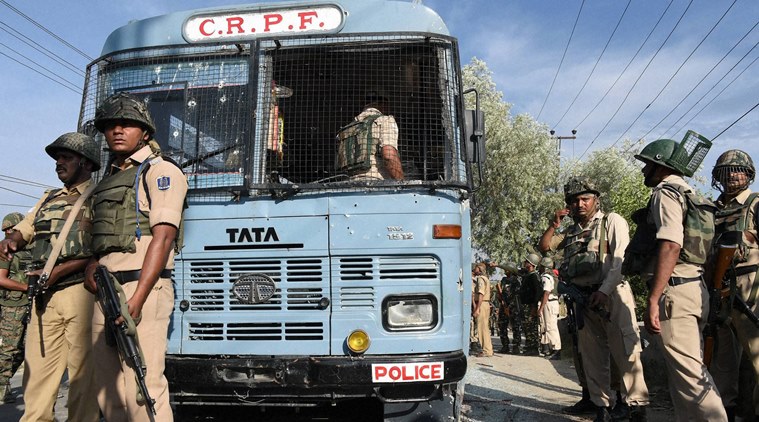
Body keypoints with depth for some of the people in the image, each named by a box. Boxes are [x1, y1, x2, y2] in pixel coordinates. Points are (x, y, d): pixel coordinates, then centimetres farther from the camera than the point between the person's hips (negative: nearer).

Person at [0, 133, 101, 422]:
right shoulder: (48, 199, 23)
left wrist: (59, 270, -17)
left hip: (81, 292, -6)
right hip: (45, 295, 6)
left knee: (82, 371, -2)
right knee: (36, 369, 5)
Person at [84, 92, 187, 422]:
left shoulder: (160, 172, -1)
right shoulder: (107, 180, 23)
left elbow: (163, 238, -12)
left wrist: (135, 301, -20)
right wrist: (91, 265, 4)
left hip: (141, 288, -8)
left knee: (142, 390, -10)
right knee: (107, 390, 10)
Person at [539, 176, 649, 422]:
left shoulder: (612, 221, 4)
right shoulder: (572, 232, 20)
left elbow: (621, 260, -7)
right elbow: (544, 247, 22)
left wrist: (604, 291, -17)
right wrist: (553, 225, 7)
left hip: (611, 294, -5)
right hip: (582, 298, 5)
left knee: (625, 353, -9)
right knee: (592, 357, 7)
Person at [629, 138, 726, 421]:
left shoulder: (665, 193, -9)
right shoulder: (688, 195, 22)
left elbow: (670, 246, -22)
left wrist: (653, 300, -26)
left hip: (673, 291, -10)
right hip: (694, 289, 10)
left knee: (687, 372, -10)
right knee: (686, 368, 15)